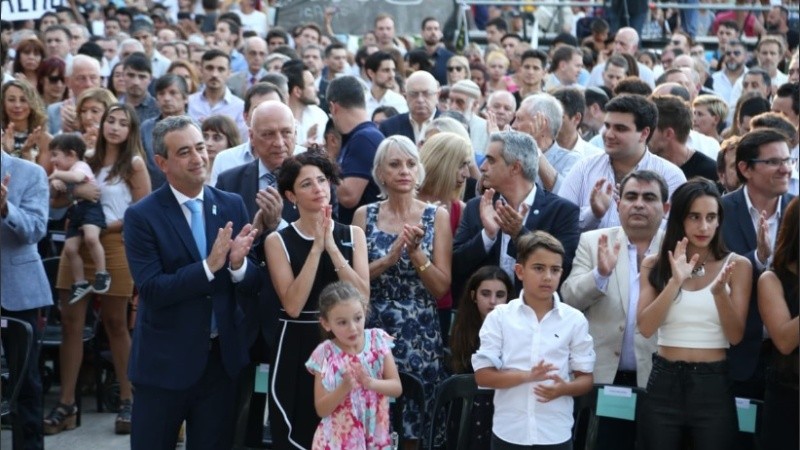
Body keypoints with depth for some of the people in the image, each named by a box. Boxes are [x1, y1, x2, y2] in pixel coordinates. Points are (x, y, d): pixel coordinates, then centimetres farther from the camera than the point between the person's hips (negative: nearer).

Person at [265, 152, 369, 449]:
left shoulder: (353, 235, 5)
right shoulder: (278, 241, -2)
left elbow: (362, 296, -7)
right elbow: (293, 304, -14)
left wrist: (331, 247, -12)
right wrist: (316, 248, -15)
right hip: (297, 350, -2)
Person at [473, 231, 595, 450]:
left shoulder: (574, 320, 1)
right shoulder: (499, 317, -1)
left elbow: (586, 378, 5)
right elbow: (482, 375, -4)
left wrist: (564, 388, -18)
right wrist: (527, 376, -19)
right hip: (509, 432, 0)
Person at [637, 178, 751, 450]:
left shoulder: (737, 265, 1)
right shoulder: (655, 264, 4)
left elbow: (736, 336, -5)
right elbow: (645, 328, -7)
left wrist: (719, 292, -22)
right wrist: (675, 282, -19)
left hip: (713, 384, -1)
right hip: (664, 382, 1)